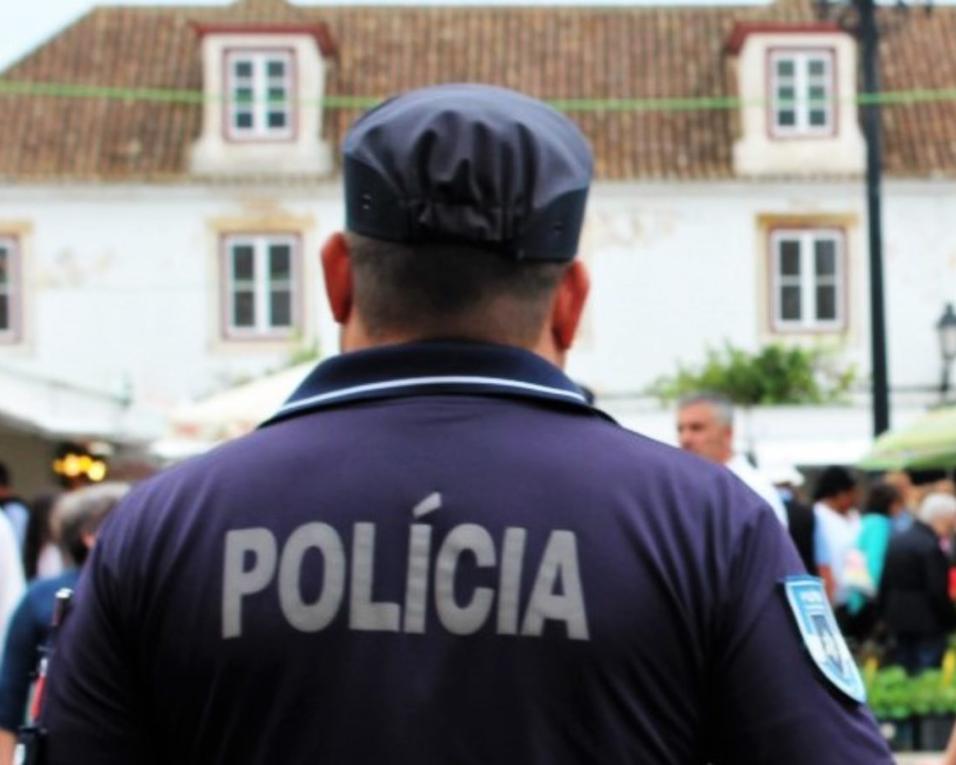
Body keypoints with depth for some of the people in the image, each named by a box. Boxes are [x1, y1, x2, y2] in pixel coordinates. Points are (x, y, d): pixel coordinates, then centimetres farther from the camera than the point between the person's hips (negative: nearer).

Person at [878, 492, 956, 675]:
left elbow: (885, 585, 13)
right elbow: (939, 593, -19)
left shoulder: (896, 541, 9)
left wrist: (885, 617, 18)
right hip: (927, 625, -8)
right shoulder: (932, 548, -17)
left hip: (897, 623, 8)